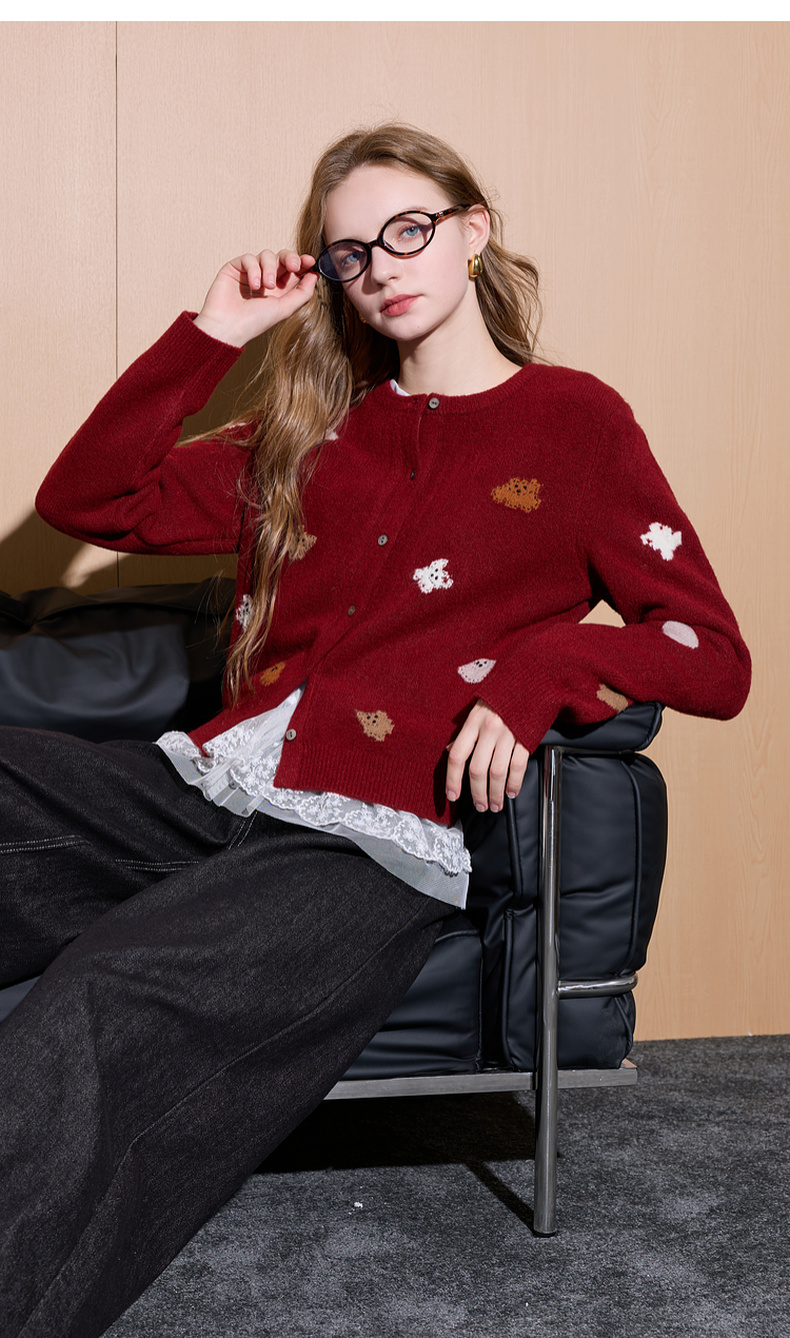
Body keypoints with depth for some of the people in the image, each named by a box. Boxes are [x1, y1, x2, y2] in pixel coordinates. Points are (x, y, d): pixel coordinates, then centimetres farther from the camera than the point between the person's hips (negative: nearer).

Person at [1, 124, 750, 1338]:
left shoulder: (572, 421, 12)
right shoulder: (312, 431, 25)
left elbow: (714, 658, 6)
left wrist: (536, 671, -13)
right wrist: (211, 333, 15)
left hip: (370, 837, -5)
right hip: (210, 782, 5)